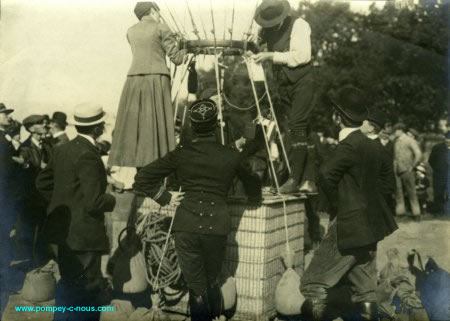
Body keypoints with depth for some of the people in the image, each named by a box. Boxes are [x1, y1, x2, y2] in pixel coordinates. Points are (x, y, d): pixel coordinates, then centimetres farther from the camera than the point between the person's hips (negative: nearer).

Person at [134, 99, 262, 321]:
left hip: (186, 227, -1)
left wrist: (165, 197, 10)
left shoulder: (180, 154, 2)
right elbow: (253, 186, 17)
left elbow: (142, 178, 2)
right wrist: (239, 199, 36)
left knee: (197, 288, 8)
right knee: (212, 283, 21)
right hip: (217, 227, 1)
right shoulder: (231, 156, 3)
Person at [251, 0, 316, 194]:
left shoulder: (298, 25, -8)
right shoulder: (268, 30, 10)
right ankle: (310, 179, 7)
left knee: (298, 126, -15)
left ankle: (295, 178, -14)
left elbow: (302, 55, -18)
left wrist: (272, 56, -19)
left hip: (302, 81, -6)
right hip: (284, 84, 6)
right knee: (302, 130, 5)